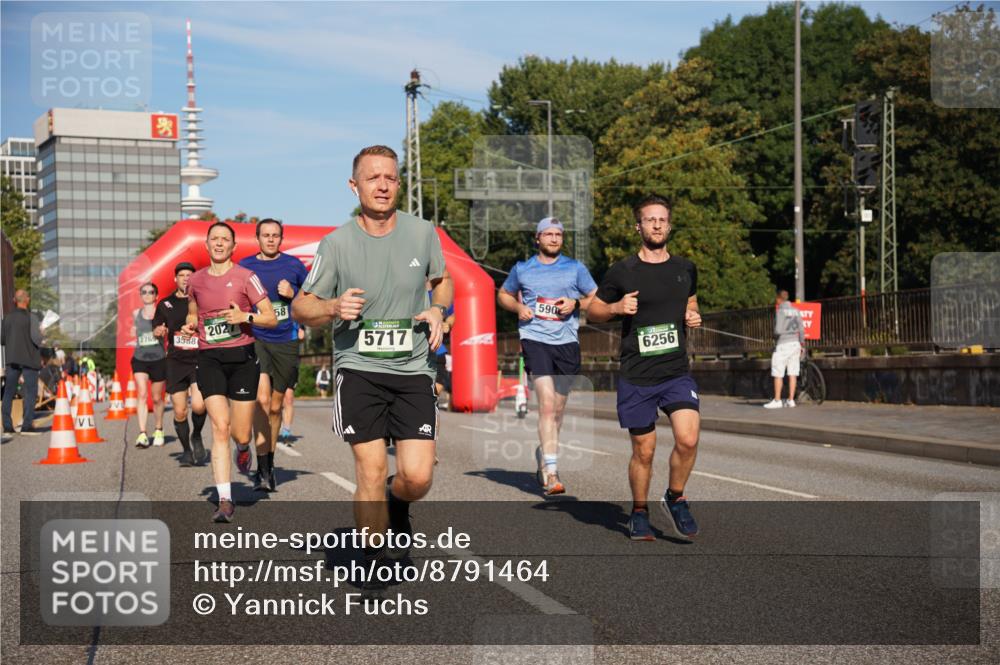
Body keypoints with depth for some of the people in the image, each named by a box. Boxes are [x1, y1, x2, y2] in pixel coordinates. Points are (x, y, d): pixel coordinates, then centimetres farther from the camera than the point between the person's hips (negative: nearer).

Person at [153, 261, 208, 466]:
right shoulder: (166, 304, 10)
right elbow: (156, 331, 16)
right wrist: (159, 331, -6)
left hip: (199, 359, -2)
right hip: (176, 362, 2)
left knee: (199, 405, -21)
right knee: (179, 412, 2)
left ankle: (197, 436, 9)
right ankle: (186, 450, 21)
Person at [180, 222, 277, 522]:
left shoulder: (245, 277, -2)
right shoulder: (196, 280, 9)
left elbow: (271, 318, -2)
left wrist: (245, 317, -18)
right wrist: (190, 327, 5)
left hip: (242, 357, -2)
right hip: (209, 359, 2)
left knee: (240, 433, 1)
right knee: (220, 427, -11)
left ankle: (244, 447, 42)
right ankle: (225, 500, -9)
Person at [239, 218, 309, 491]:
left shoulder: (293, 265, 5)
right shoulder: (245, 266, 5)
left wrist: (293, 294, -6)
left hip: (286, 342, 1)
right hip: (255, 339, -1)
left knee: (275, 406, 11)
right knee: (262, 400, -20)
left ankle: (270, 463, 28)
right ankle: (262, 470, -19)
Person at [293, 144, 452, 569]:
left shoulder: (422, 233, 3)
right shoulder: (337, 243, -3)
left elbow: (442, 280, 23)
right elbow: (300, 308, 4)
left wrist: (438, 309, 1)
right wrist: (334, 307, -17)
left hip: (413, 370, 2)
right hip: (358, 369, -2)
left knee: (417, 476, -8)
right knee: (371, 471, -9)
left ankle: (397, 507, 30)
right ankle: (375, 563, 11)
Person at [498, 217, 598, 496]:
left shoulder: (576, 268, 9)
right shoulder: (522, 269, 10)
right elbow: (503, 294, 24)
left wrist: (576, 304, -8)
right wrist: (518, 307, 2)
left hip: (567, 342, 2)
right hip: (535, 339, -2)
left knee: (558, 409, 10)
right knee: (547, 403, -18)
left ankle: (543, 453, 35)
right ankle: (550, 472, -22)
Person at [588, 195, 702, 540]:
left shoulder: (685, 268, 8)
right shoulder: (621, 272, -2)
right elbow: (593, 310, 8)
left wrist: (694, 317, 4)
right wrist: (616, 307, -12)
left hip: (677, 373, 2)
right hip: (636, 377, -2)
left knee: (688, 440, -16)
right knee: (643, 451, 4)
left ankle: (675, 498, 10)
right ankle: (639, 513, 27)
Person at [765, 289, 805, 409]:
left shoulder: (780, 311, -11)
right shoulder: (795, 311, 9)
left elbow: (778, 330, -19)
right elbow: (801, 329, 9)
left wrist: (775, 336, 3)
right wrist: (802, 345, 17)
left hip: (783, 344, -7)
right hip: (795, 343, 7)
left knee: (778, 374, -1)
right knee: (792, 373, 7)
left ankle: (777, 400, -1)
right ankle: (791, 400, 7)